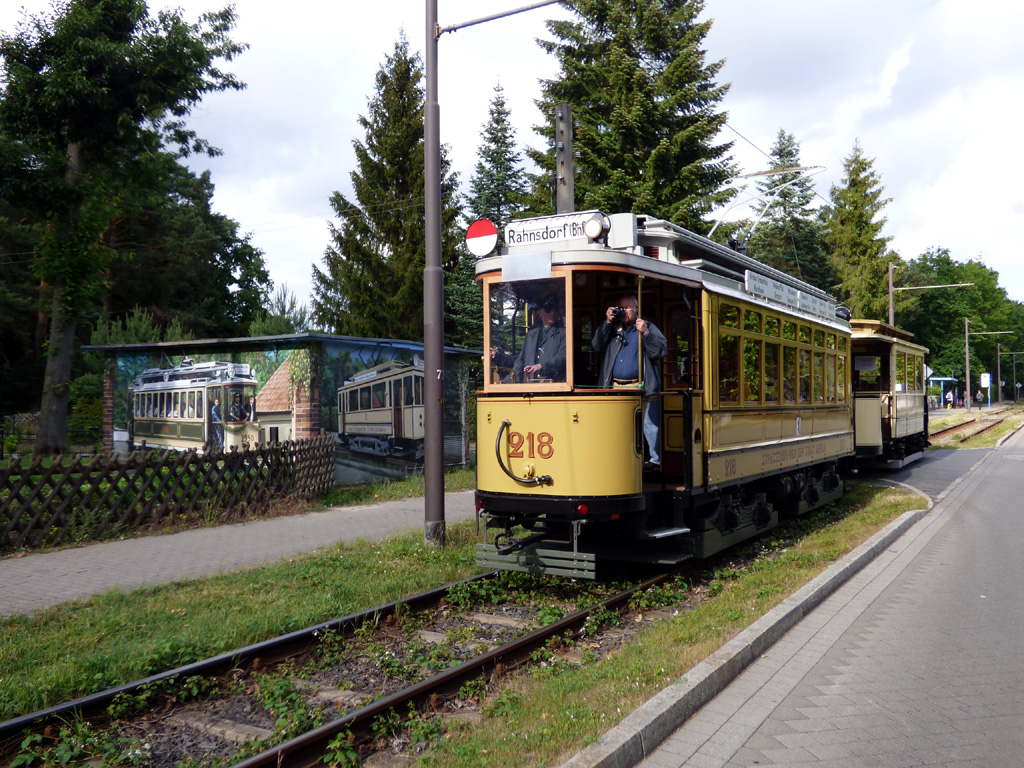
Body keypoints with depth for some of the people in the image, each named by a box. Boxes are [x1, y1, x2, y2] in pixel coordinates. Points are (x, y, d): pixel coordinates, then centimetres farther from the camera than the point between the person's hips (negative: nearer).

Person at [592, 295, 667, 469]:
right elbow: (596, 346, 5)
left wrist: (645, 333, -13)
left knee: (649, 425, -5)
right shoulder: (612, 328, 18)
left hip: (641, 388, -3)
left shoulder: (648, 327, 10)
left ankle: (655, 460, 5)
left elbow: (661, 351, -1)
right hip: (615, 388, 3)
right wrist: (607, 322, 1)